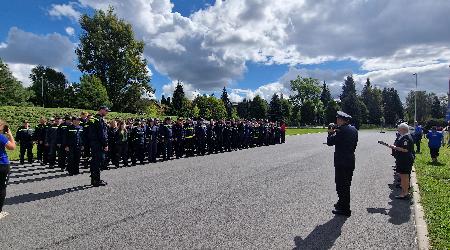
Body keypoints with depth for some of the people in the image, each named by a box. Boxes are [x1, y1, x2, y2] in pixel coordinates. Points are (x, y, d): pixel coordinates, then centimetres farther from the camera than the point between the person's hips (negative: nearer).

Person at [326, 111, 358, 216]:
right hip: (350, 161, 10)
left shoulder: (342, 131, -20)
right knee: (346, 184, 21)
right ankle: (342, 204, 36)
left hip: (341, 162, -9)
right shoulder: (354, 129, 8)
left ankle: (345, 209, 7)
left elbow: (330, 142, -16)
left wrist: (331, 133, -1)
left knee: (341, 185, 0)